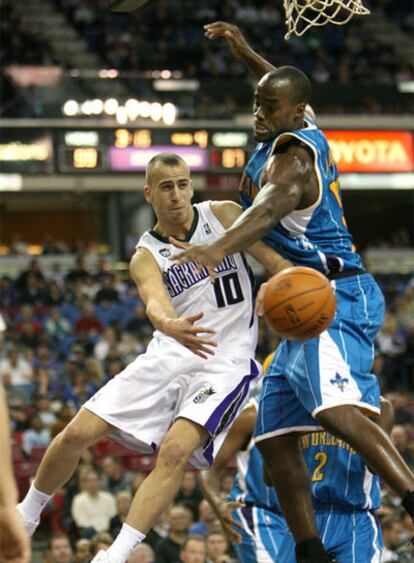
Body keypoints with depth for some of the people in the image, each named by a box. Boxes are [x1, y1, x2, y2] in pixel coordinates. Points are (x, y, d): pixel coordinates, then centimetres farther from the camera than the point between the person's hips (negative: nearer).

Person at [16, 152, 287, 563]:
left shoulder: (222, 215, 1)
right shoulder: (146, 256, 0)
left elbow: (276, 263, -1)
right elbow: (155, 302, -22)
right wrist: (170, 326, -47)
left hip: (224, 363, -2)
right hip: (169, 354, 3)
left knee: (174, 451, -26)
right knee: (78, 433, -3)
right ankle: (25, 517, 21)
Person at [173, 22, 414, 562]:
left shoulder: (292, 155, -15)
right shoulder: (304, 132, 14)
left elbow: (271, 206, -37)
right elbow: (284, 90, 39)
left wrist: (219, 247, -54)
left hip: (336, 295, -11)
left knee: (337, 409, -35)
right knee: (275, 435, 9)